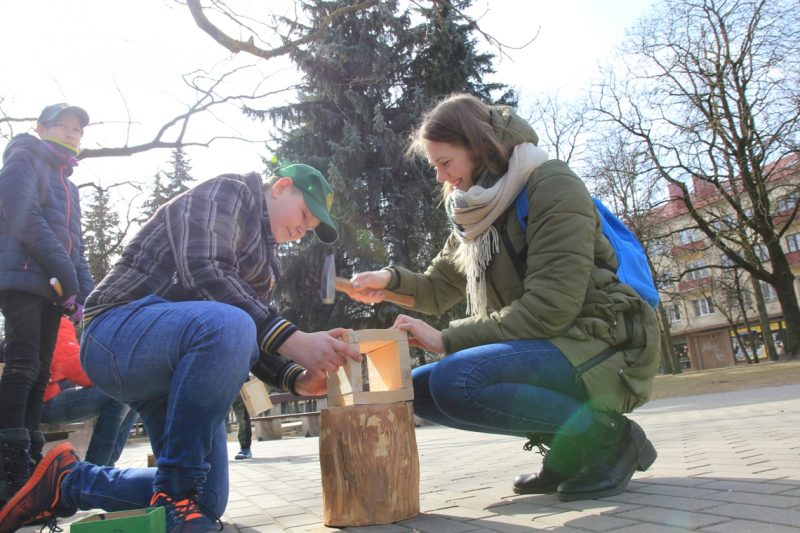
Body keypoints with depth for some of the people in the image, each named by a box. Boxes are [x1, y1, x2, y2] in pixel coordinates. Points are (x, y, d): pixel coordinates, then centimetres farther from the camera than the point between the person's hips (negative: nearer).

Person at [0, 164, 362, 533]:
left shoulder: (264, 256, 21)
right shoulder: (228, 192, -4)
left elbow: (248, 341, 14)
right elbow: (201, 274, -24)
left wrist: (297, 379, -4)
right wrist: (292, 340, -29)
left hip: (175, 369, 9)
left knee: (207, 503, 8)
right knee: (226, 324, -40)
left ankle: (69, 480, 24)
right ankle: (175, 497, -24)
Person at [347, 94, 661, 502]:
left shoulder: (551, 185, -13)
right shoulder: (475, 214, 11)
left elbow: (549, 307, -22)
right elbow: (437, 289, 14)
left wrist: (448, 339, -20)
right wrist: (391, 279, -7)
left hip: (602, 346, -9)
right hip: (542, 347, 9)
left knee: (455, 381, -29)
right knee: (418, 389, 2)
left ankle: (606, 436, -9)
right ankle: (567, 448, 5)